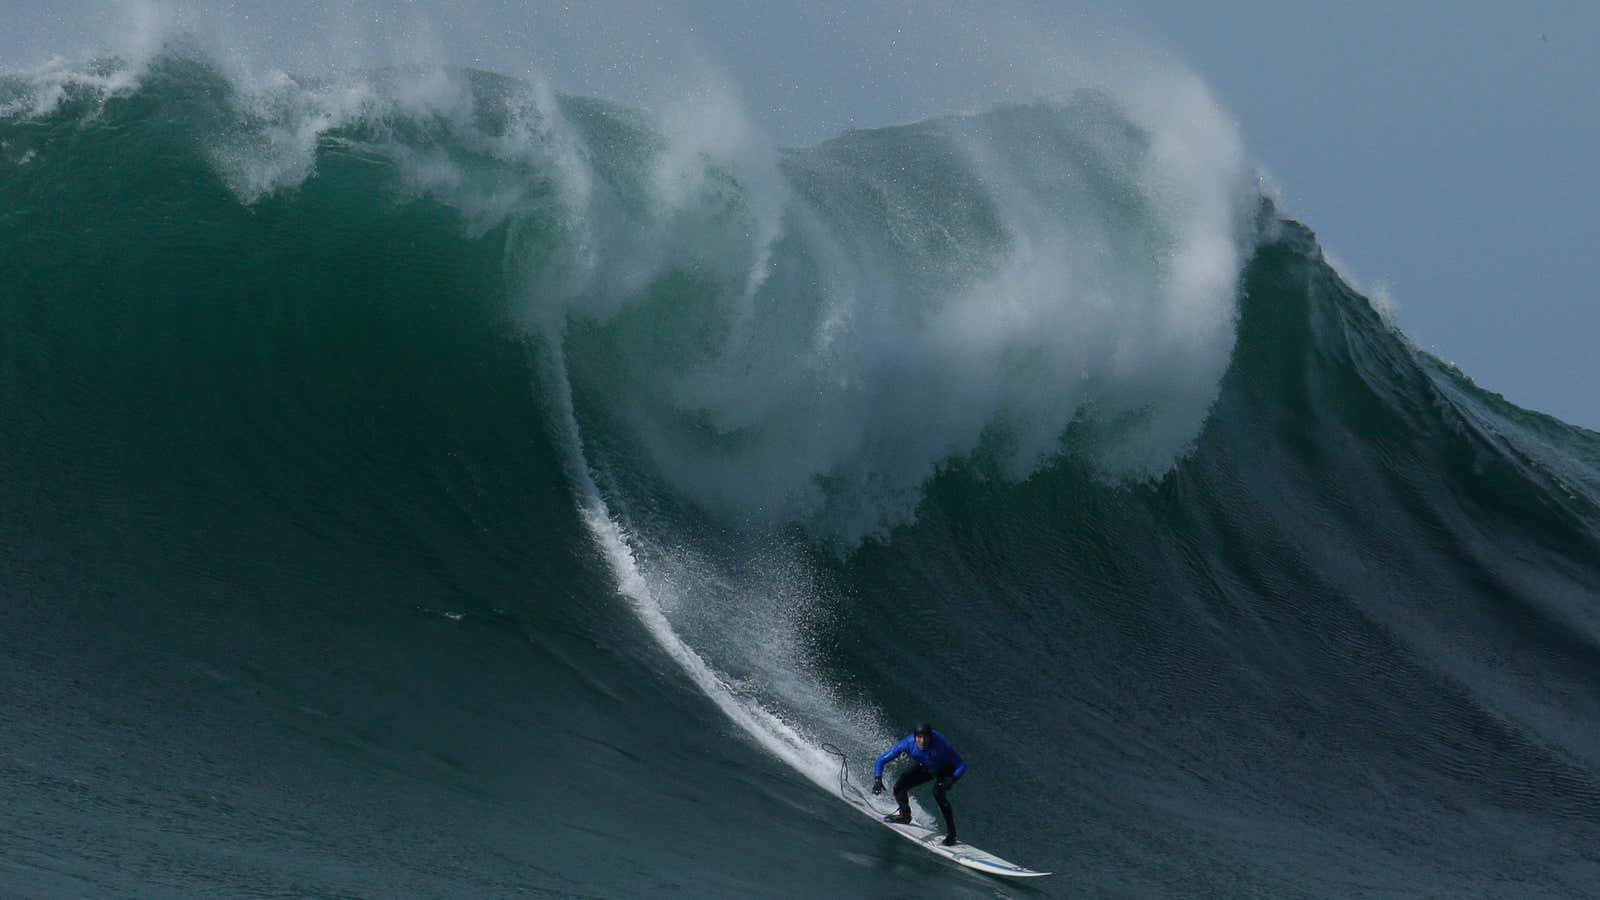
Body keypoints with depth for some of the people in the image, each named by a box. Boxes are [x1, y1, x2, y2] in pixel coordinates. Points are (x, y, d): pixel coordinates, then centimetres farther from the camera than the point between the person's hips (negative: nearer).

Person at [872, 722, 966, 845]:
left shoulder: (941, 745, -38)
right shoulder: (908, 743, -31)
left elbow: (962, 765, -29)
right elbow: (882, 760, -23)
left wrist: (952, 780, -47)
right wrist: (878, 780, -38)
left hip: (945, 771, -4)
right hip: (924, 768, 4)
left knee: (938, 793, -30)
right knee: (899, 785, -12)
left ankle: (951, 835, -24)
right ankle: (905, 815, 17)